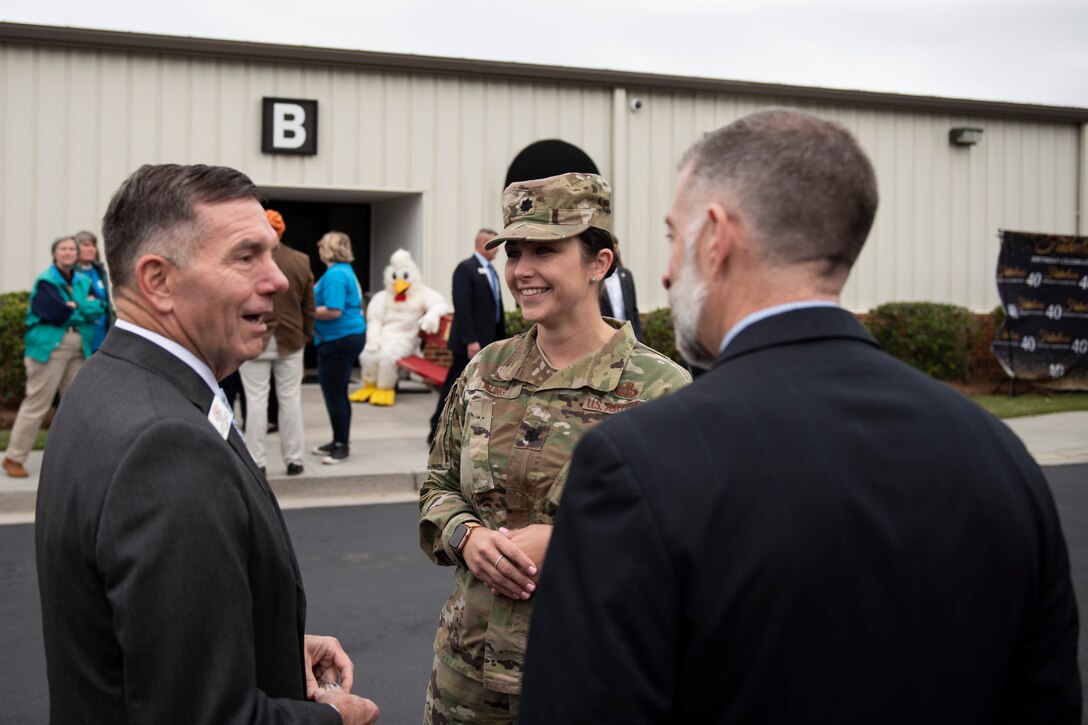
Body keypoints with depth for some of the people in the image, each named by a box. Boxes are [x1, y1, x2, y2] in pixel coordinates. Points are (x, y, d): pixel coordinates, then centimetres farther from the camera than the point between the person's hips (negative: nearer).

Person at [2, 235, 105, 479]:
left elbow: (98, 309, 1)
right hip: (50, 348, -6)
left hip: (78, 349, 6)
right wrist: (84, 307, -2)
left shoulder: (83, 281, 13)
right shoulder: (45, 282, -4)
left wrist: (73, 306, -10)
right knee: (37, 403, -5)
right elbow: (56, 314, -16)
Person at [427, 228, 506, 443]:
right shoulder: (466, 268, -11)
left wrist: (502, 339, 12)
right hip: (471, 344, -8)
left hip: (488, 342, 8)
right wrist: (470, 341, -23)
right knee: (455, 387, -1)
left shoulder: (491, 271, 15)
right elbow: (462, 307, -19)